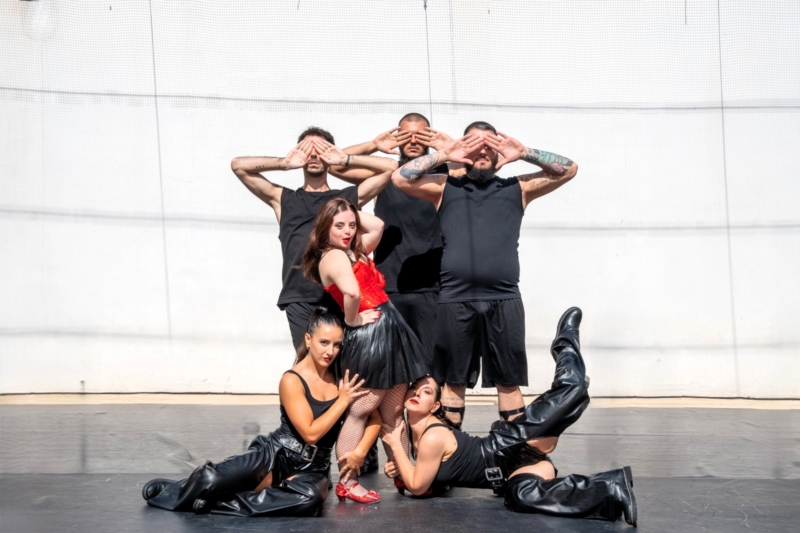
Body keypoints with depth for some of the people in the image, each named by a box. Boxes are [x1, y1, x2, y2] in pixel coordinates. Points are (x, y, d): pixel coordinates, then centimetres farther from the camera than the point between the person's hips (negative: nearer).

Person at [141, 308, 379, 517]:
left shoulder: (343, 377, 3)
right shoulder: (292, 380, -9)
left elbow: (375, 418, 7)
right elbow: (310, 433, -15)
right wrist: (343, 400, -13)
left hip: (312, 469, 3)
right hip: (276, 454, -3)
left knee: (310, 499, -38)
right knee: (211, 478, -30)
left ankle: (214, 503, -21)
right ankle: (177, 493, 9)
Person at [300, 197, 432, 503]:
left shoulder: (353, 251, 16)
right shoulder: (334, 256, -12)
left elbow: (377, 225, 24)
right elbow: (352, 293, -30)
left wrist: (352, 213, 17)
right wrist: (353, 320, -16)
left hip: (389, 333, 9)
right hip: (370, 336, -9)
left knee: (393, 412, 12)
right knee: (360, 411, -4)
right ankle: (347, 483, 2)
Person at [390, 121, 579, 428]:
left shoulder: (517, 188, 15)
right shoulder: (446, 188, 14)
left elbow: (568, 170, 11)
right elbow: (400, 178, 3)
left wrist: (524, 153, 2)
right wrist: (443, 155, 1)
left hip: (504, 300, 1)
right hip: (455, 300, 0)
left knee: (509, 382, 5)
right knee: (454, 382, 7)